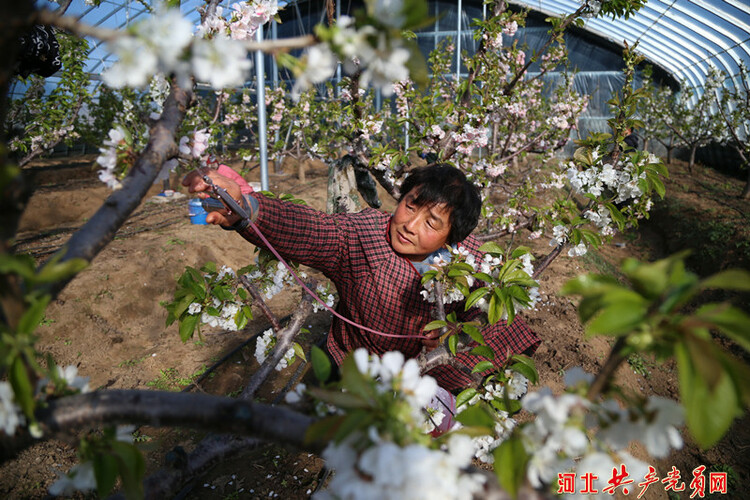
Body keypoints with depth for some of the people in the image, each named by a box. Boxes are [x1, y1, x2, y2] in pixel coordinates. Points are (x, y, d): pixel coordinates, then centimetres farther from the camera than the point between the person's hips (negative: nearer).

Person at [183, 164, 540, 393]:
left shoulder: (466, 255, -18)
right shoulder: (360, 235, -28)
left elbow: (478, 309, -2)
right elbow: (305, 229, -47)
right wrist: (243, 209, -64)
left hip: (430, 365, 3)